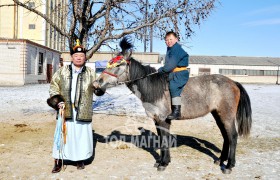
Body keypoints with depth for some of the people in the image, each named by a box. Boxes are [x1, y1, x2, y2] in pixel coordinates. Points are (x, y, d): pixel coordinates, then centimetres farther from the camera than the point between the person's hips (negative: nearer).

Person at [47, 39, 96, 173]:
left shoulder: (90, 73, 6)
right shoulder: (62, 71, 7)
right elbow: (54, 86, 9)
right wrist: (56, 100, -4)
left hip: (83, 111, 0)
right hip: (65, 110, 0)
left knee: (82, 135, 6)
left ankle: (80, 159, 26)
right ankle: (58, 161, 20)